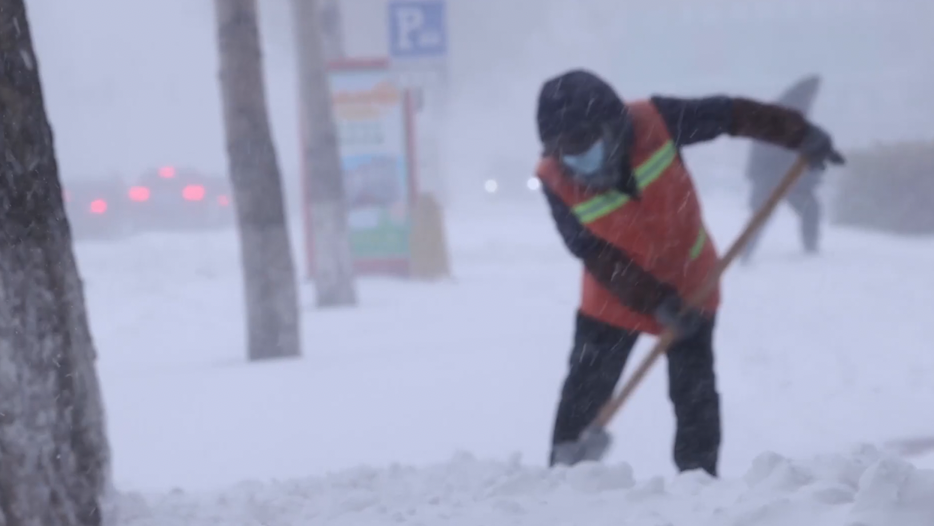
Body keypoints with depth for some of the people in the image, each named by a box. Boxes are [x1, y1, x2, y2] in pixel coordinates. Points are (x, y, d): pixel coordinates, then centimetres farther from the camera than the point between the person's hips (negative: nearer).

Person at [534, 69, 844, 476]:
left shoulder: (654, 122, -27)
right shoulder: (556, 182, -25)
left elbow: (732, 115, -16)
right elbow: (596, 255, -22)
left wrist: (799, 134, -17)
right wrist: (657, 303, -27)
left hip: (689, 284, 0)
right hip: (615, 293, 0)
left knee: (694, 394, 2)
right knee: (585, 388, 0)